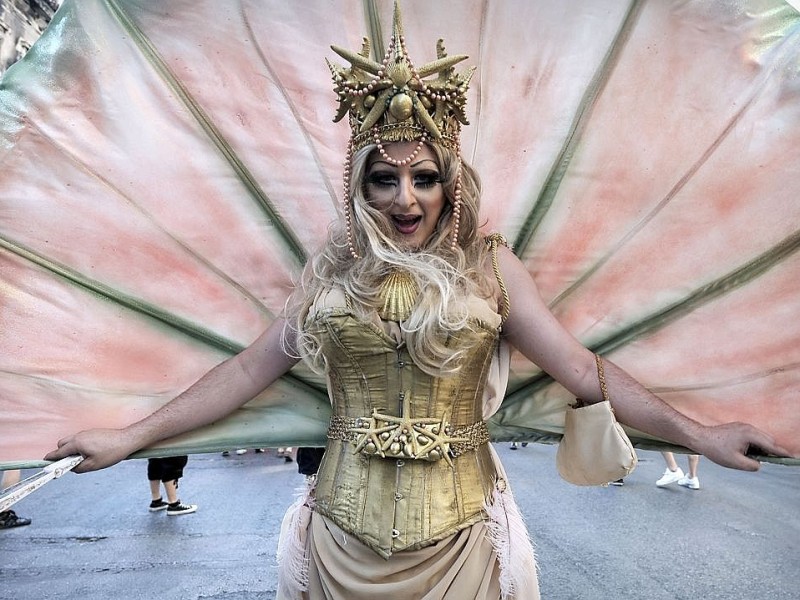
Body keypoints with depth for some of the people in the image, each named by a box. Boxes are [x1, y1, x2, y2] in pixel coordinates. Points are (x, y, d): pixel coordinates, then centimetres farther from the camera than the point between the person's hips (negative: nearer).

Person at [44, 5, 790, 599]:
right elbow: (247, 370, 1)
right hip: (346, 531, 2)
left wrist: (697, 433, -12)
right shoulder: (332, 269, -1)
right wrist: (131, 436, -1)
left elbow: (582, 370, -6)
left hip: (458, 535, -1)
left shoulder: (489, 268, -5)